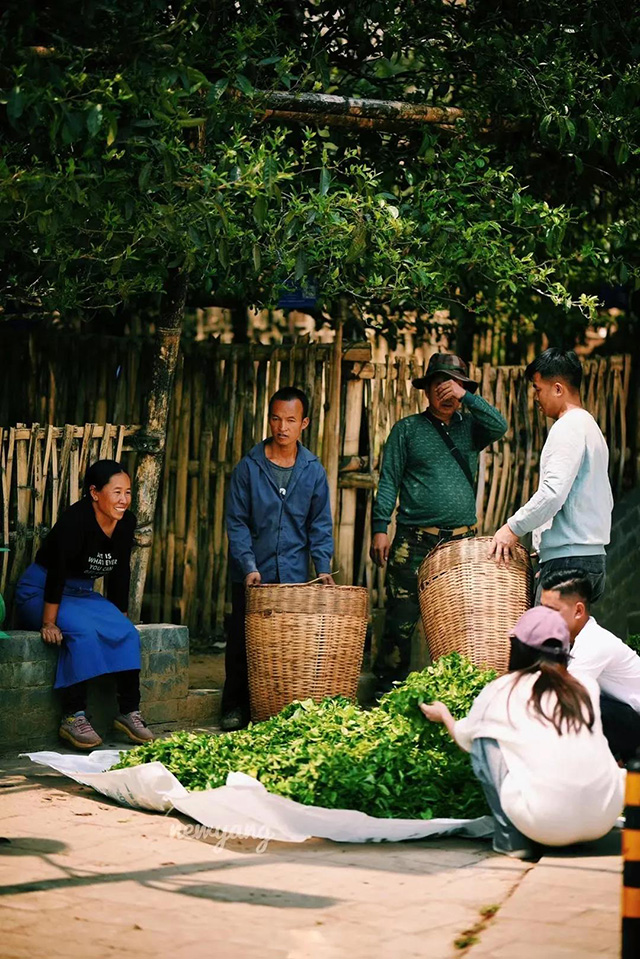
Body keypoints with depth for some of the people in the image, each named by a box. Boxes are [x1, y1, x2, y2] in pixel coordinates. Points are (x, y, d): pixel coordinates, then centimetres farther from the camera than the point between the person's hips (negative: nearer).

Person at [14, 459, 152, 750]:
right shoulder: (76, 520, -24)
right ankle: (73, 717, -29)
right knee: (83, 631, -33)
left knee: (126, 632, -16)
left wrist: (120, 617, 10)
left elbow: (119, 574, 7)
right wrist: (48, 623, -26)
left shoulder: (126, 523, -3)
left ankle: (129, 712, -10)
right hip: (40, 592, -7)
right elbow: (57, 572, -26)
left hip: (82, 593, 7)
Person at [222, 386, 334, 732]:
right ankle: (235, 707, 15)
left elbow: (320, 525, 7)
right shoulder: (249, 466, -1)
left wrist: (323, 568, -5)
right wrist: (249, 566, -12)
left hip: (294, 574, 1)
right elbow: (236, 521, -2)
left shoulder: (314, 470, 4)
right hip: (252, 573, -1)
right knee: (242, 640, 4)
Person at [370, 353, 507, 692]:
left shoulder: (469, 426, 13)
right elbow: (389, 481, 3)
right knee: (402, 619, -4)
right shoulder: (407, 429, 6)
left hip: (462, 540, 3)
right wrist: (380, 528, -5)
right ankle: (387, 688, 5)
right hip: (415, 542, -3)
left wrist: (466, 396, -9)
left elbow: (499, 426, -7)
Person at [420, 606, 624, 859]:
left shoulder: (500, 691, 7)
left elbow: (464, 737, 29)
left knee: (483, 741, 16)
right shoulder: (586, 688, 14)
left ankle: (511, 839, 13)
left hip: (545, 822, -3)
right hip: (605, 818, 3)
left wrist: (443, 715, 52)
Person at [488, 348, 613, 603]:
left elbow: (553, 492, -23)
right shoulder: (590, 426, 21)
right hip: (593, 555, 10)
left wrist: (514, 527, -13)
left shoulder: (567, 429, -10)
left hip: (568, 559, -10)